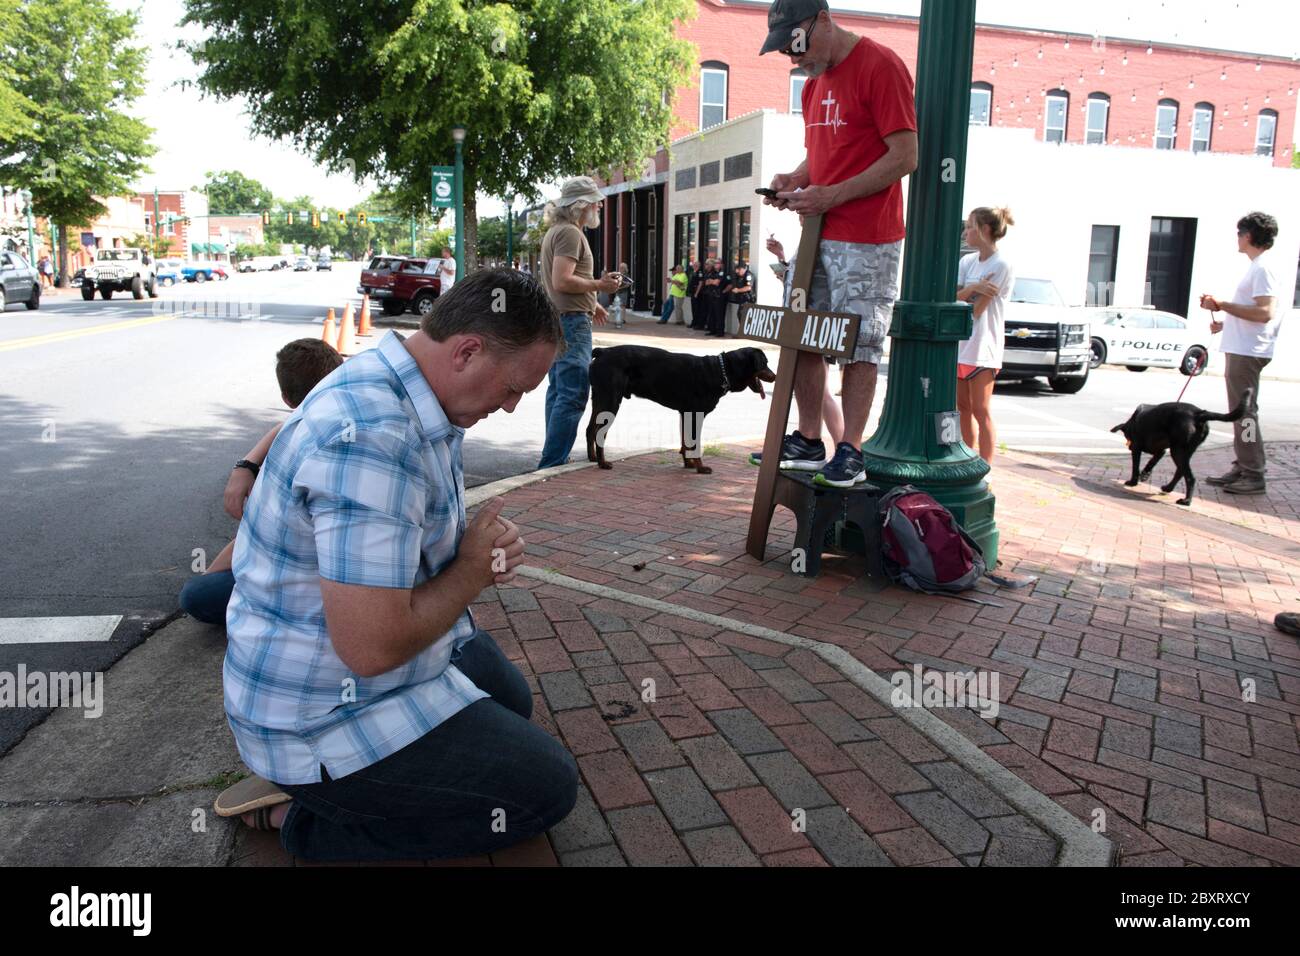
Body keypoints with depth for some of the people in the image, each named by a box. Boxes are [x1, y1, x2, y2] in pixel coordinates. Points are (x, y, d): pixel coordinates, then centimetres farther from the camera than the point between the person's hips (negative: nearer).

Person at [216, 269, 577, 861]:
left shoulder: (399, 393, 0)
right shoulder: (372, 439, -34)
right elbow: (372, 648, -34)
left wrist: (483, 554, -5)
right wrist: (474, 570, -17)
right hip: (323, 716, -10)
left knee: (511, 703, 28)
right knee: (548, 787, -5)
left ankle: (307, 785, 18)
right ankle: (306, 818, 0)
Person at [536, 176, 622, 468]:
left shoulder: (556, 230, 19)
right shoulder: (570, 232, -13)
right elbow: (562, 281, -22)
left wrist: (590, 302, 23)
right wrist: (599, 284, -13)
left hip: (557, 320, 11)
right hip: (572, 321, -11)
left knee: (558, 390, 14)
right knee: (574, 395, -12)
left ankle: (553, 460, 20)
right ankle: (552, 464, -12)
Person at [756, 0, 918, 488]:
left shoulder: (881, 67, -9)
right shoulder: (814, 82, 17)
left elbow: (904, 157, -14)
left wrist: (831, 196, -19)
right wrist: (796, 180, 4)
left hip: (866, 238, -8)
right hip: (817, 233, 8)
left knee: (858, 346, -4)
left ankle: (851, 453, 3)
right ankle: (808, 442, 16)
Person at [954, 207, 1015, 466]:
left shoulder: (1001, 266, -11)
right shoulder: (967, 261, 12)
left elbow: (977, 310, -16)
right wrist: (972, 288, -16)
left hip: (981, 349, -7)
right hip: (959, 344, 7)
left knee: (980, 411, -4)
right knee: (963, 408, 12)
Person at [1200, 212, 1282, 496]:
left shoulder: (1263, 268, -14)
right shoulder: (1257, 267, 18)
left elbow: (1264, 313, -24)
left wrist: (1223, 305, -21)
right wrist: (1225, 324, 22)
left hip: (1247, 352, -11)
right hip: (1240, 349, 11)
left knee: (1244, 412, -9)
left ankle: (1253, 476, -6)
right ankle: (1241, 469, 19)